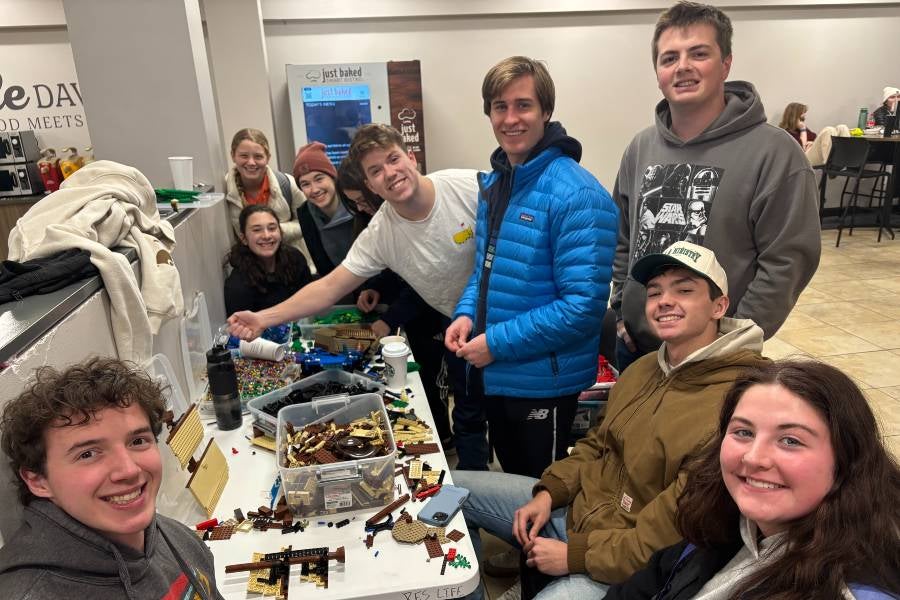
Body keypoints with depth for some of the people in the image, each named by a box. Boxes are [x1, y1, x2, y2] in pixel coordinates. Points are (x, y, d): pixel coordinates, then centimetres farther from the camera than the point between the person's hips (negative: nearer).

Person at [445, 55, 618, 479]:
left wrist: (497, 343, -21)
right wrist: (467, 314, -4)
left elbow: (583, 305, -25)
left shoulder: (577, 196, -21)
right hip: (492, 375, 7)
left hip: (544, 384, -7)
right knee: (512, 486, 28)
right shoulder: (492, 183, 5)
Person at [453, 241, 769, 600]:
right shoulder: (644, 368, 5)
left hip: (625, 568, -8)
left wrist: (574, 555, -19)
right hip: (578, 504, 8)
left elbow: (678, 532, -26)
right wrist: (549, 492, -1)